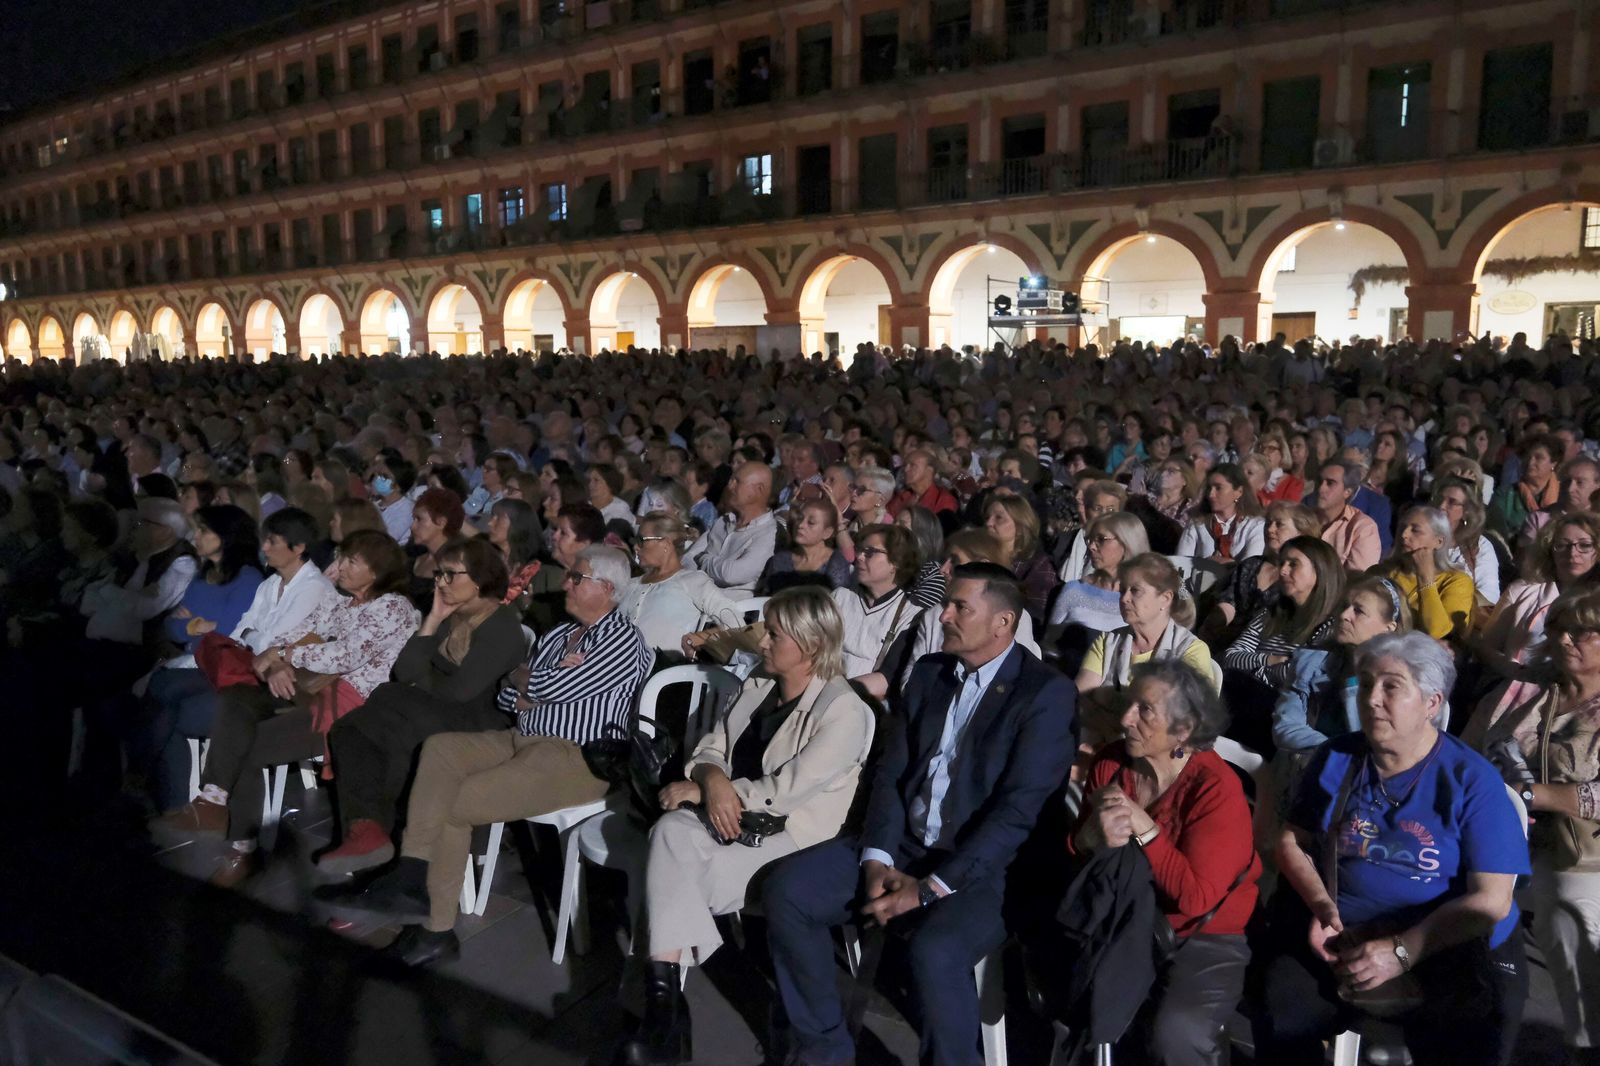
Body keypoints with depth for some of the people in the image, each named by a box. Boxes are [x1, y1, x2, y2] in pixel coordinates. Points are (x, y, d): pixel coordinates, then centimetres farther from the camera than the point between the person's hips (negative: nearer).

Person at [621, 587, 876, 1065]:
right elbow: (708, 751, 10)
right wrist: (713, 781, -16)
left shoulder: (844, 711, -11)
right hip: (730, 821, 6)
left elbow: (786, 790, -19)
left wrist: (697, 789, -15)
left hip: (790, 837, -6)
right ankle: (664, 997, -29)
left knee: (676, 876, -28)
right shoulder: (756, 689, 13)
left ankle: (665, 990, -12)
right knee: (672, 830, -29)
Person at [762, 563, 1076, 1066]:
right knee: (786, 887, -10)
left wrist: (932, 887, -21)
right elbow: (891, 772, 8)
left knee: (934, 951, -35)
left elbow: (1018, 810, -17)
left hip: (980, 868, -6)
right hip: (902, 846, 6)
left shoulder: (1047, 693, -11)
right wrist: (877, 858, -8)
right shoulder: (930, 672, 9)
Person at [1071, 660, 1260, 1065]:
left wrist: (1143, 827, -25)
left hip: (1204, 936, -4)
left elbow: (1196, 898, -24)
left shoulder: (1216, 787, -19)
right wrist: (1093, 837, -21)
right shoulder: (1109, 763, -4)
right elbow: (1074, 856, 2)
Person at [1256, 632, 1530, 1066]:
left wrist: (1402, 951, -18)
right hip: (1337, 933, 2)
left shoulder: (1472, 779, -3)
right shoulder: (1336, 759, 8)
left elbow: (1491, 899, -9)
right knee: (1280, 1022, -24)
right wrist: (1321, 904, -9)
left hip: (1446, 943, -2)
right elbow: (1292, 841, 11)